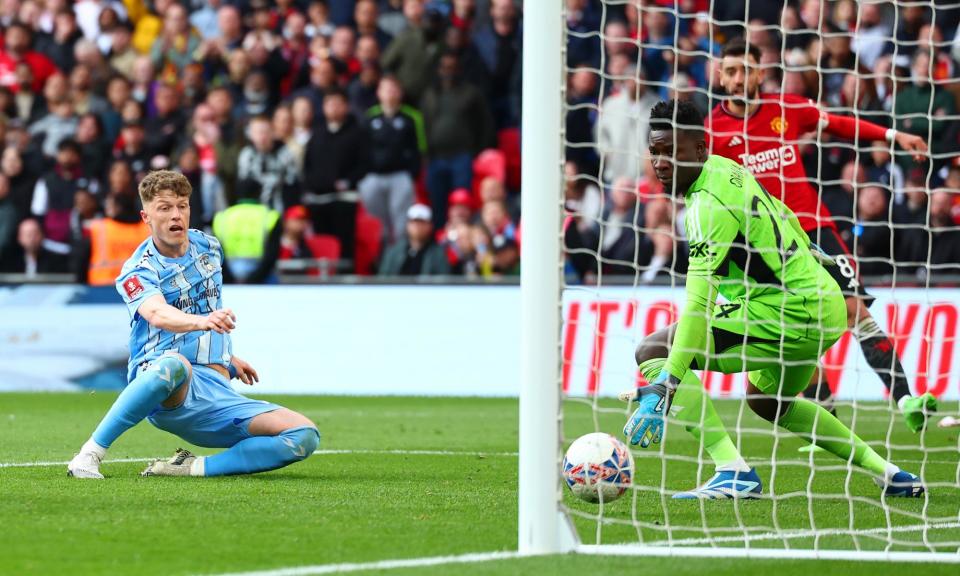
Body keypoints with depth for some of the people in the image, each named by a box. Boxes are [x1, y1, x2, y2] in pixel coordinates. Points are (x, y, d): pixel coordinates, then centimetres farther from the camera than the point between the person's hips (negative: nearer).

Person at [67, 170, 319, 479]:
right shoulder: (138, 271, -5)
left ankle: (192, 467, -17)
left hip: (215, 389, 6)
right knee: (175, 364, -45)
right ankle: (89, 455, -34)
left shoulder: (209, 247, 14)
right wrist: (204, 320, -47)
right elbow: (158, 315, -27)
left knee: (305, 436, -16)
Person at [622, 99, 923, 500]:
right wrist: (808, 252, 46)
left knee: (653, 351, -13)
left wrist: (665, 386, -35)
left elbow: (698, 301, -30)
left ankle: (733, 471, -21)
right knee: (770, 402, 36)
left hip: (790, 315, -10)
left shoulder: (710, 203, -21)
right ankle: (890, 476, 36)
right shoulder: (723, 167, 7)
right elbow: (779, 213, 26)